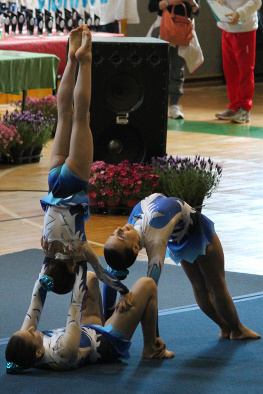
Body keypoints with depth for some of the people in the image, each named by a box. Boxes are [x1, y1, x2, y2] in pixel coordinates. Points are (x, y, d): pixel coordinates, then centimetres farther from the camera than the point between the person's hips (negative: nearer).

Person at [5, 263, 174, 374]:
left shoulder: (22, 345, -26)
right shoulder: (64, 353, -45)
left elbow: (37, 298, -17)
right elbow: (76, 306, -39)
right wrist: (80, 265, -32)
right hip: (110, 344, -7)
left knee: (90, 278, 20)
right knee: (147, 285, -6)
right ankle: (151, 348, 13)